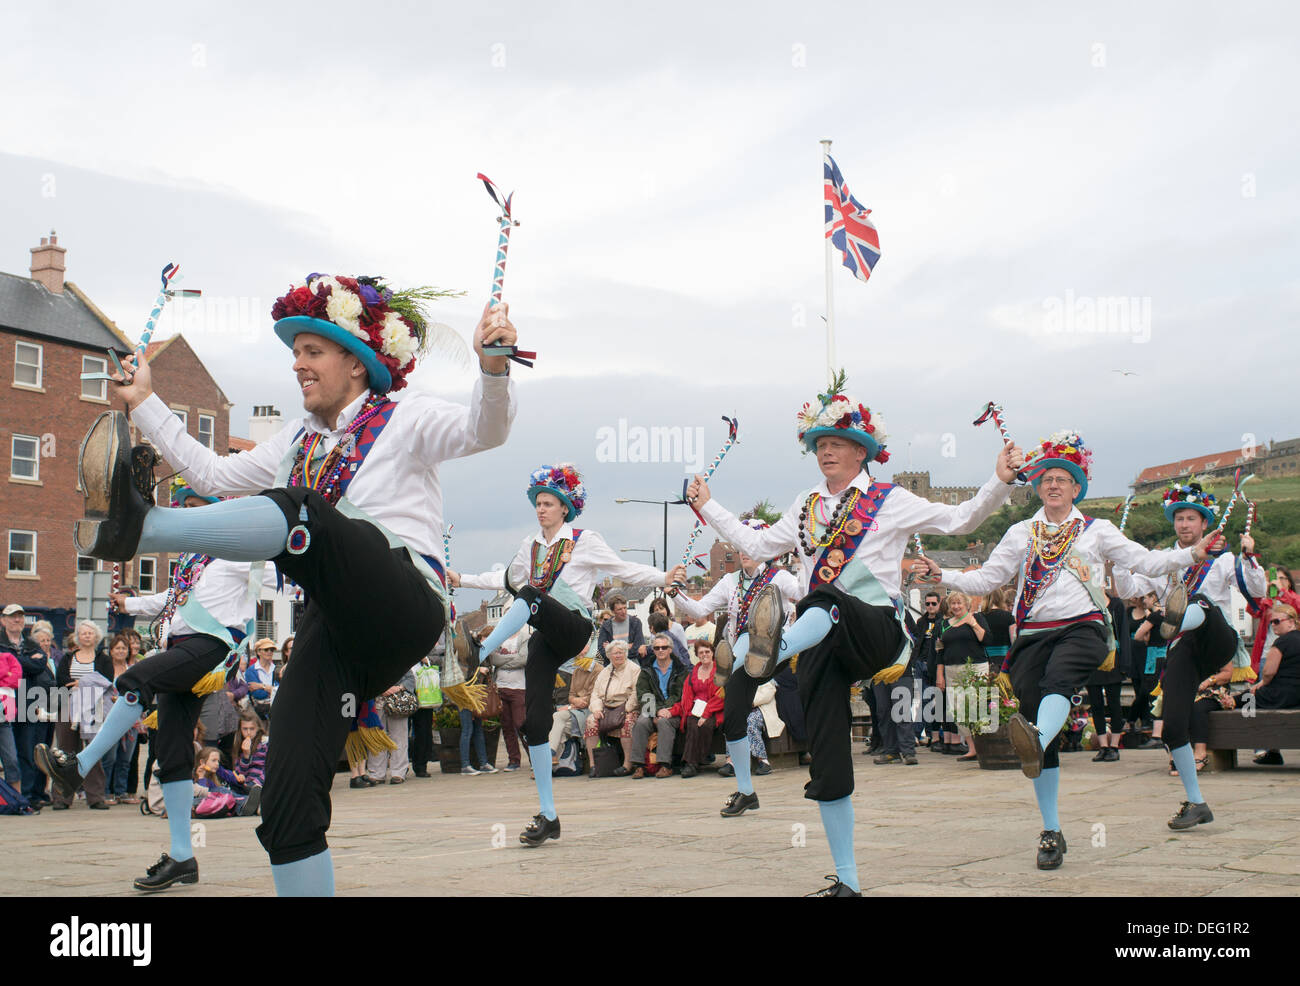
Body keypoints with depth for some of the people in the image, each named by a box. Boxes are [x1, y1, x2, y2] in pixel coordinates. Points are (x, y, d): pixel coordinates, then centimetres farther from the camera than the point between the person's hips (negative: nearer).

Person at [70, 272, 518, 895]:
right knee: (287, 799, -9)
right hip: (336, 626, 6)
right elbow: (214, 474, 36)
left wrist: (493, 366, -29)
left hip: (404, 606, -6)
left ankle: (135, 528, -46)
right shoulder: (300, 440, 29)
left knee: (297, 517, -33)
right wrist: (144, 403, 36)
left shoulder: (404, 418, 9)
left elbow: (482, 432, -9)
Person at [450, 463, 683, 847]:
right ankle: (547, 816, -1)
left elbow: (625, 570, 6)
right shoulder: (531, 546, 20)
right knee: (535, 721, -6)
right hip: (546, 639, 5)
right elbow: (507, 578, 34)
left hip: (573, 629, -5)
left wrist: (663, 577, -4)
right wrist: (462, 579, 31)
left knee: (530, 595, -36)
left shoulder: (585, 541, 6)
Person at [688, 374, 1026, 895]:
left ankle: (774, 649, -75)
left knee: (828, 601, -41)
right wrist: (708, 506, 30)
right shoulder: (806, 507, 23)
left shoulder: (890, 501, 9)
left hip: (875, 626, -4)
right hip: (821, 639, 4)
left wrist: (1000, 481, -10)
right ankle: (846, 880, 4)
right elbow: (758, 545, 29)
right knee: (828, 759, -3)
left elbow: (960, 520, 4)